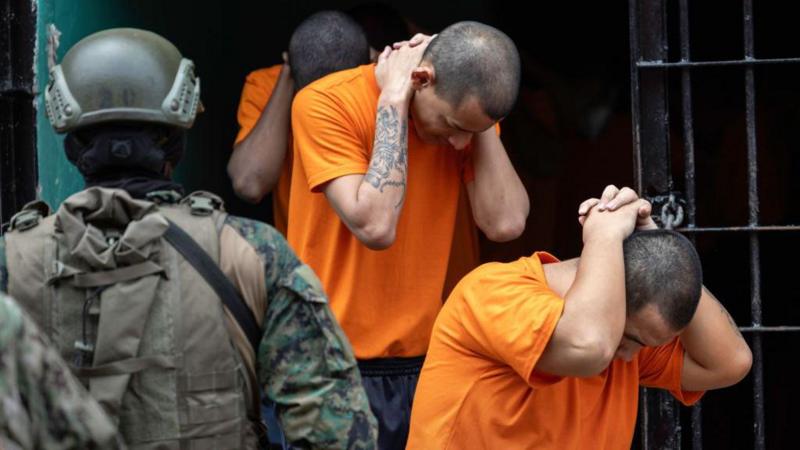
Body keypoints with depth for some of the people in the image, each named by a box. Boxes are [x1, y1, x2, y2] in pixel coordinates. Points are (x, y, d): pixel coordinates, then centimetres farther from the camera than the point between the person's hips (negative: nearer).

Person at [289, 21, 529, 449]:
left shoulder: (467, 108, 0)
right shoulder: (327, 103, -15)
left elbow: (505, 223, -12)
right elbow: (375, 227, -24)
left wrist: (479, 127, -13)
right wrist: (394, 101, -21)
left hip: (422, 360, 4)